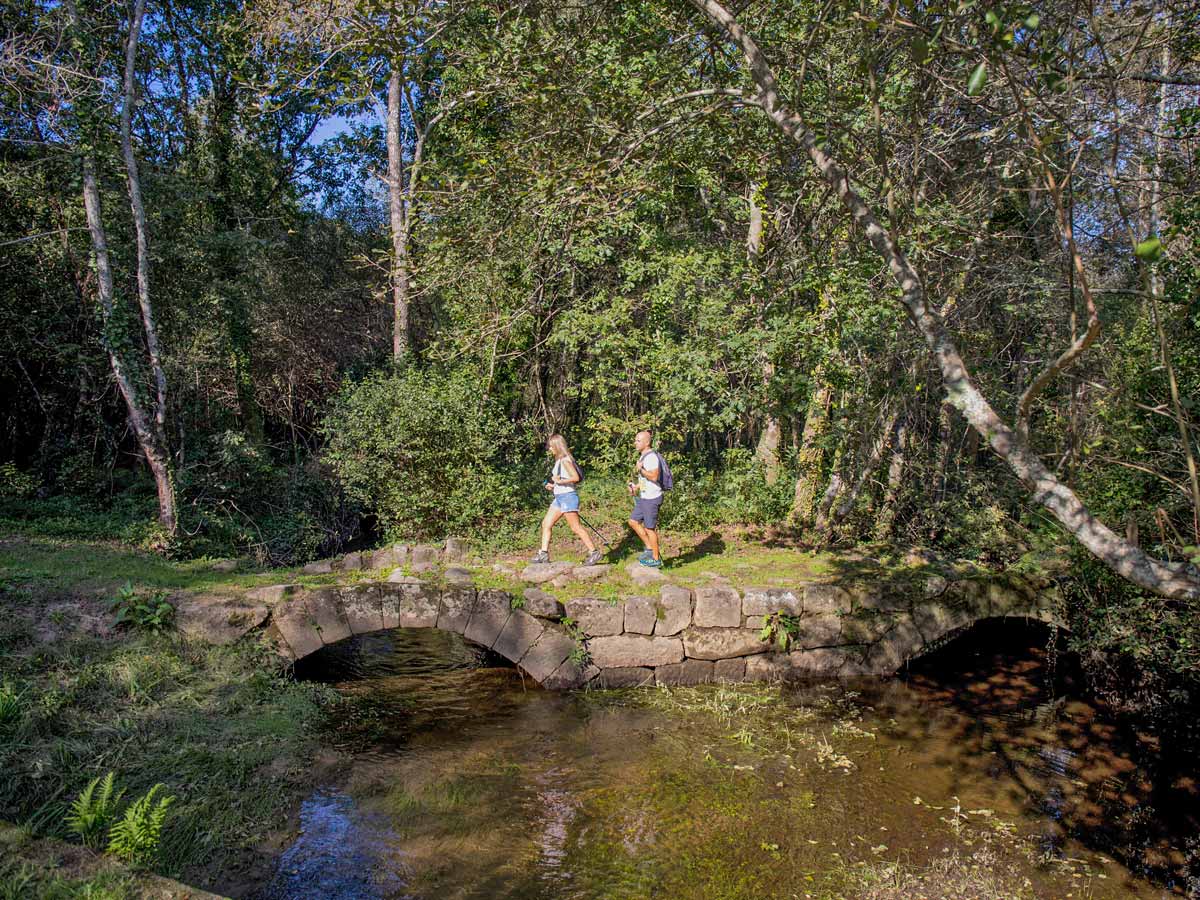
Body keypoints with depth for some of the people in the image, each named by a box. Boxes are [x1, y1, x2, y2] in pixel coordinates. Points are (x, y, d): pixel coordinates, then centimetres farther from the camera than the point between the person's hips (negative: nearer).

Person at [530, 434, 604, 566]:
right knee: (546, 524, 8)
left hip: (568, 496, -10)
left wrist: (560, 481, -21)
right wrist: (553, 486, 12)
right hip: (559, 497, 10)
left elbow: (576, 477, -22)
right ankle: (544, 554, 11)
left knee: (576, 527, -7)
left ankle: (594, 553, -2)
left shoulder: (565, 460, -13)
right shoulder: (558, 460, 15)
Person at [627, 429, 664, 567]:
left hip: (652, 498, -10)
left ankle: (656, 559, 11)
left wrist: (640, 469, -19)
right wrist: (636, 486, 10)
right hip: (644, 497, 10)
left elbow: (654, 476, -27)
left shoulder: (651, 456, -18)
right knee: (633, 522, 13)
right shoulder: (643, 456, 14)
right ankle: (649, 549, 21)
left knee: (650, 528, -1)